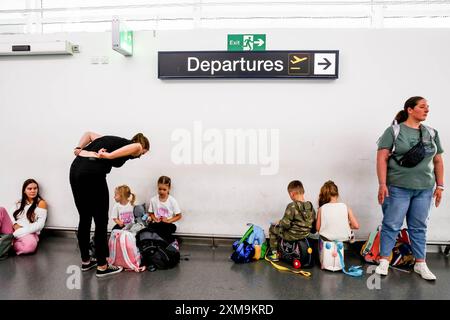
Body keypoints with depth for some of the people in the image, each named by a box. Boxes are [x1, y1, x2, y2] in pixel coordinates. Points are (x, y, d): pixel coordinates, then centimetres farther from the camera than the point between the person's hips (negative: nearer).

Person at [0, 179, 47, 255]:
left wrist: (18, 233, -14)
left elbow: (40, 224, -7)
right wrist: (15, 225, -13)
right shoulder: (20, 202, 19)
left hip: (29, 233, -5)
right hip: (13, 230, 5)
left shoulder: (41, 203, 3)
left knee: (31, 245, -41)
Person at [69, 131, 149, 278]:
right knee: (101, 223, 6)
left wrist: (78, 149, 16)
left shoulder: (113, 140, 28)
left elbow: (89, 134, 30)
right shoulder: (135, 147, 7)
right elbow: (136, 146, -18)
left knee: (84, 219, 19)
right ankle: (102, 267, 16)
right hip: (92, 173, -8)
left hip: (75, 168, 8)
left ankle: (85, 261, 33)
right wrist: (109, 156, -17)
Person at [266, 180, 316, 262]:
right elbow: (313, 221, 4)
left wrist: (278, 223, -2)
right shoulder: (310, 206, -5)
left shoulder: (292, 206, -24)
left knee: (272, 229, 18)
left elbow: (285, 224, -23)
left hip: (292, 236, -7)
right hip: (306, 234, 7)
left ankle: (274, 254, 21)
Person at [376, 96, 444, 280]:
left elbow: (438, 161, 16)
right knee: (391, 225, 1)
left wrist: (440, 185, 11)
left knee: (419, 227, 12)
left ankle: (420, 264, 24)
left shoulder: (431, 133, 12)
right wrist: (382, 184, -14)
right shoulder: (394, 131, -3)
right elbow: (382, 158, -8)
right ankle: (384, 261, 12)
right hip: (398, 188, -4)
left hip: (424, 189, 4)